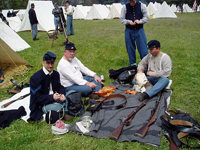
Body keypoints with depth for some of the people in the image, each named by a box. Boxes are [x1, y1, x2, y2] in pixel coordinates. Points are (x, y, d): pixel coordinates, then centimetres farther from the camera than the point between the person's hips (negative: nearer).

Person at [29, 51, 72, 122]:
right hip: (40, 105, -7)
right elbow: (37, 97, -19)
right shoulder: (35, 77, -18)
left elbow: (60, 87, 7)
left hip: (53, 99, 7)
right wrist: (52, 97, -31)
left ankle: (64, 113, -11)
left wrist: (62, 95, -18)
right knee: (58, 107, -34)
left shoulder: (56, 74, 4)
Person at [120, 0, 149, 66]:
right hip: (129, 31, 1)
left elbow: (146, 17, 3)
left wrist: (140, 21, -16)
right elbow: (122, 19, 1)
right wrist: (129, 22, -17)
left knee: (143, 48, -3)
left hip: (139, 30, -1)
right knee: (130, 49, 8)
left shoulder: (141, 6, 0)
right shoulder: (125, 7, 0)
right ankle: (132, 64, 22)